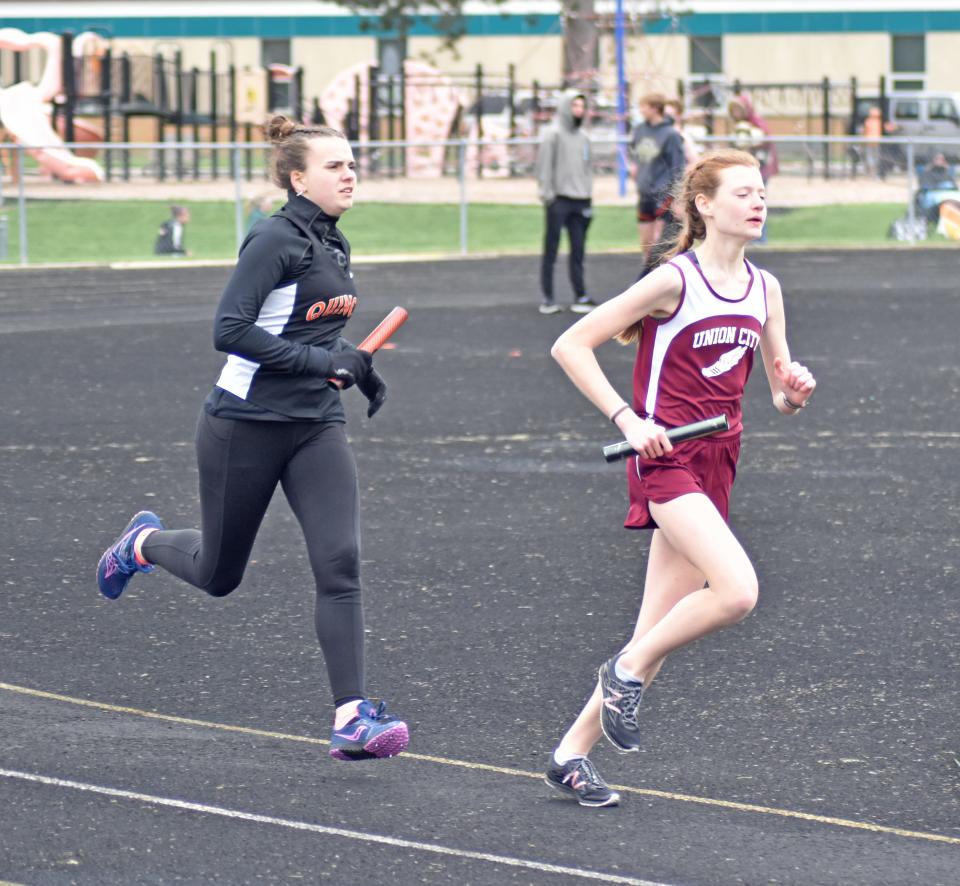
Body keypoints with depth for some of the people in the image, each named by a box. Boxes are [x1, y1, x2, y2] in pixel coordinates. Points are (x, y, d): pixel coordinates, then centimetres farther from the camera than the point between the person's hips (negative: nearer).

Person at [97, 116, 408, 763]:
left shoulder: (333, 245, 11)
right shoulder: (275, 241, -15)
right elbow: (230, 330, -23)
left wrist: (357, 367, 12)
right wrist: (320, 359, -23)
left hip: (316, 429, 6)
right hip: (246, 427, -6)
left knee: (340, 563, -12)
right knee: (219, 574, 11)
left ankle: (352, 718, -15)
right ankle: (145, 544, 45)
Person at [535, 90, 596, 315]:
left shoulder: (583, 137, 15)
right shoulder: (553, 134, -4)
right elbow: (544, 166, -8)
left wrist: (589, 198, 13)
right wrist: (547, 194, -14)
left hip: (580, 201, 6)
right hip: (559, 200, -6)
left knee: (578, 250, 5)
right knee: (551, 249, 0)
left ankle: (580, 296, 7)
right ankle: (547, 298, 2)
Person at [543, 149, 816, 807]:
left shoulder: (764, 289, 8)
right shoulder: (676, 281, -11)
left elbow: (780, 394, 16)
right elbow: (571, 346, -10)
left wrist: (794, 394, -8)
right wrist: (628, 420, -16)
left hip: (716, 466, 7)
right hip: (665, 457, -7)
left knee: (659, 633, 5)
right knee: (736, 591, -25)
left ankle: (574, 752, 14)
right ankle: (627, 671, -3)